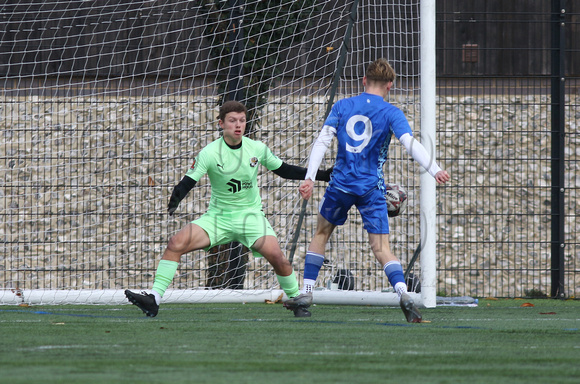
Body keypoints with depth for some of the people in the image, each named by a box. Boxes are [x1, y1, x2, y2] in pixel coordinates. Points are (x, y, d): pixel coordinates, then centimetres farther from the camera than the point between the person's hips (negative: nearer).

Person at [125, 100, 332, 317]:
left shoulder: (258, 149, -4)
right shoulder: (209, 153, -12)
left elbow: (283, 170, 11)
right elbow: (188, 181, -17)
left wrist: (320, 175, 8)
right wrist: (175, 199, -39)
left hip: (251, 215, 0)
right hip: (218, 216, 0)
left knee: (276, 256, -24)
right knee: (176, 244, -19)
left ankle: (295, 298, 1)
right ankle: (154, 299, -15)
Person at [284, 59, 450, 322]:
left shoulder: (342, 107, 6)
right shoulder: (391, 113, -1)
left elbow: (322, 141, -2)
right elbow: (410, 143, -16)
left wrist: (310, 177, -5)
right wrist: (435, 170, -24)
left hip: (341, 183, 2)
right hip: (371, 189, -2)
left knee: (321, 233, 23)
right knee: (382, 248, -6)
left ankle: (306, 293, 21)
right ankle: (403, 293, -28)